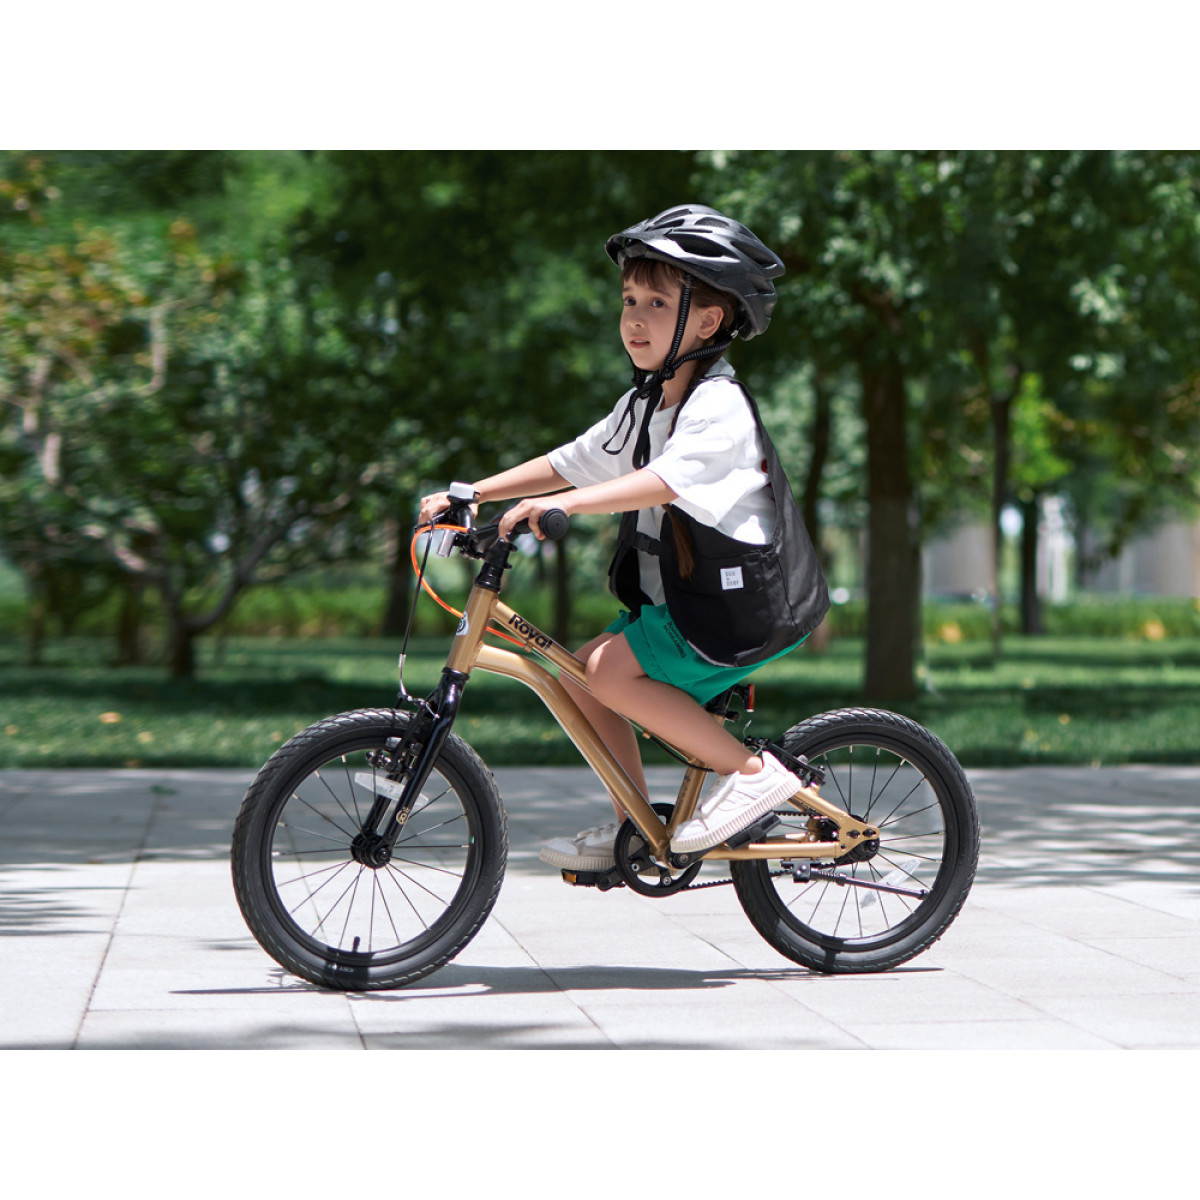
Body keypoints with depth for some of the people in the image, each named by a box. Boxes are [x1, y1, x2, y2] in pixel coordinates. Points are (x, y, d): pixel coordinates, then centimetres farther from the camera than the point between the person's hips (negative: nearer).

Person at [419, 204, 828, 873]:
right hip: (681, 600, 9)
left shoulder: (720, 405, -18)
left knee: (609, 669, -20)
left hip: (745, 609, -9)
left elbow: (667, 481, -35)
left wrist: (563, 503, -47)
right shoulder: (644, 403, 11)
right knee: (582, 676, 7)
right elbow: (569, 462, 16)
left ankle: (751, 771, -12)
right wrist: (468, 494, 8)